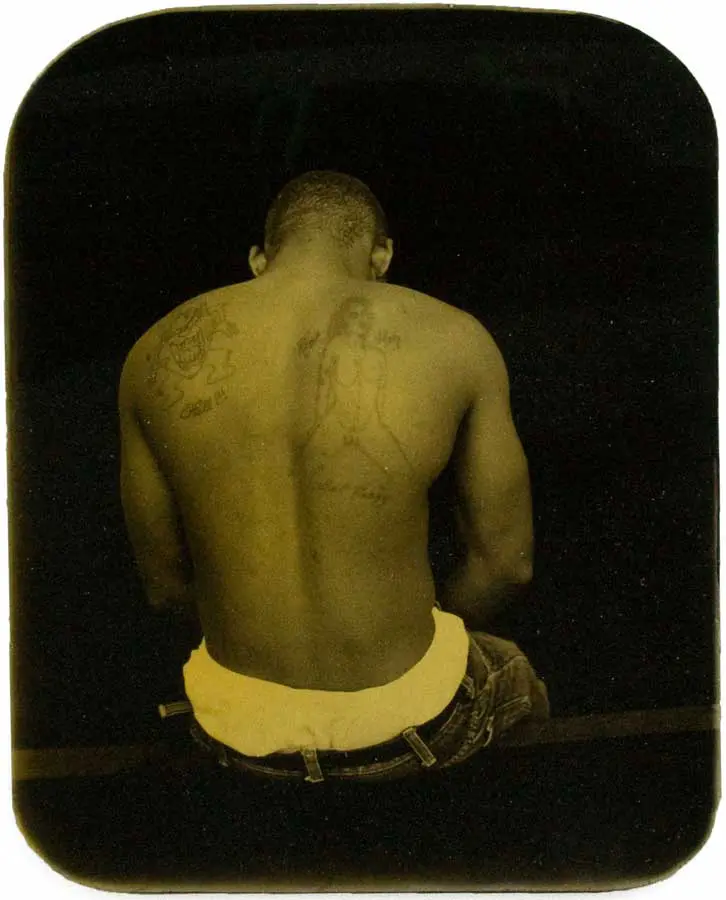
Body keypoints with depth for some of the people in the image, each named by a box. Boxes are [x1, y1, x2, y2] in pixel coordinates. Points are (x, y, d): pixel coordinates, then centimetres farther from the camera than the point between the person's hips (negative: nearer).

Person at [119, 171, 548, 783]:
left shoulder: (157, 356, -6)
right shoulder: (454, 342, -12)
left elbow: (165, 583, 2)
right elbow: (507, 564, -4)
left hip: (236, 726, 3)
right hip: (402, 714, -2)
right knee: (517, 678, 35)